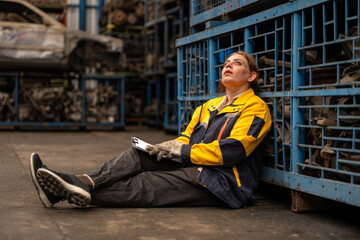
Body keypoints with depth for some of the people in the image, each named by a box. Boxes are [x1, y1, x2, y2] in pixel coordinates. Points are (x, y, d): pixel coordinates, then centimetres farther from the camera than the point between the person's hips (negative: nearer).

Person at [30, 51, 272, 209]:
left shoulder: (255, 108, -2)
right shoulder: (208, 106, 25)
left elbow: (233, 150, -16)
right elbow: (188, 137, 23)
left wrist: (184, 151, -14)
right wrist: (172, 146, -2)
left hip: (224, 183, -7)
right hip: (195, 169, 7)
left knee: (146, 185, -23)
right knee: (139, 156, -14)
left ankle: (84, 190, -34)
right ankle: (85, 182, -32)